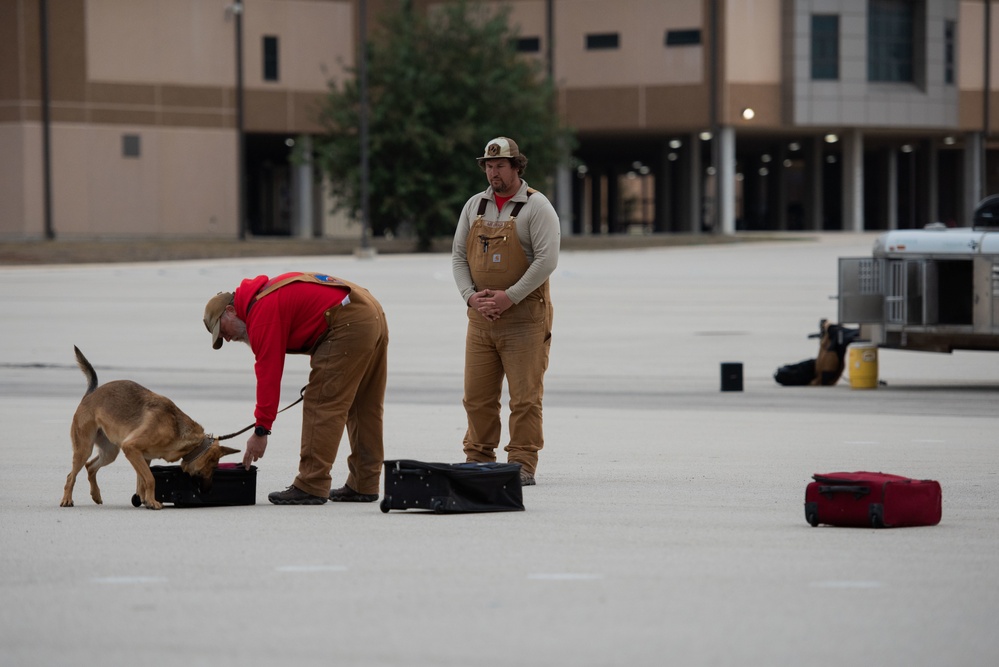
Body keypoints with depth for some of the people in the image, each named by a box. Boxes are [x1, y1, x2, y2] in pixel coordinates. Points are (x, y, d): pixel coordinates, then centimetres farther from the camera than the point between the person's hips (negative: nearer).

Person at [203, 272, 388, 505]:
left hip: (348, 325, -10)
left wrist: (261, 430, -7)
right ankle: (363, 485, 21)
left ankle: (311, 488, -8)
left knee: (321, 405, -7)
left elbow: (268, 374, -11)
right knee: (364, 407, 15)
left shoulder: (261, 313, -8)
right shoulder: (268, 295, 21)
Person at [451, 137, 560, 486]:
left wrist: (509, 297, -18)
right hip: (480, 317, 5)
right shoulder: (474, 207, 12)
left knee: (524, 397, -5)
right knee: (477, 395, 6)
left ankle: (523, 466, -2)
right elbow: (458, 256, 12)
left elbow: (547, 259, -14)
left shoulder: (536, 207, -5)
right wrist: (471, 296, -6)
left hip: (524, 317, -5)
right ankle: (478, 461, 16)